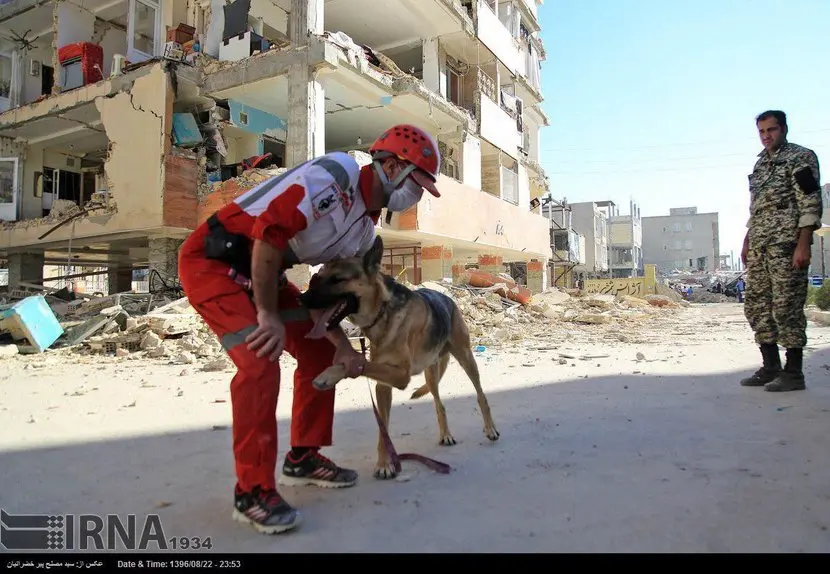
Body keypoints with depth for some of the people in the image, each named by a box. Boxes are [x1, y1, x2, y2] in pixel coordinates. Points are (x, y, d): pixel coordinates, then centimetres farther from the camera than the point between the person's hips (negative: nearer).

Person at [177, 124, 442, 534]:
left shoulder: (364, 229, 6)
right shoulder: (337, 173, -23)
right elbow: (269, 230, -30)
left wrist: (342, 346, -4)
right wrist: (268, 315, -24)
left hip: (261, 271, 9)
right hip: (212, 258, -9)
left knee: (319, 352, 7)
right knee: (260, 363, -21)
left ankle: (303, 458, 21)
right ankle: (252, 492, -6)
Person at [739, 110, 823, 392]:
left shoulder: (801, 157, -2)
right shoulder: (760, 164, 20)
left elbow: (811, 203, -11)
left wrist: (803, 244, -19)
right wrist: (747, 242, 18)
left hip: (787, 244, -8)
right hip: (759, 247, 8)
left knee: (787, 306, -6)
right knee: (756, 305, 7)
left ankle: (794, 373, 2)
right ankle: (771, 367, 16)